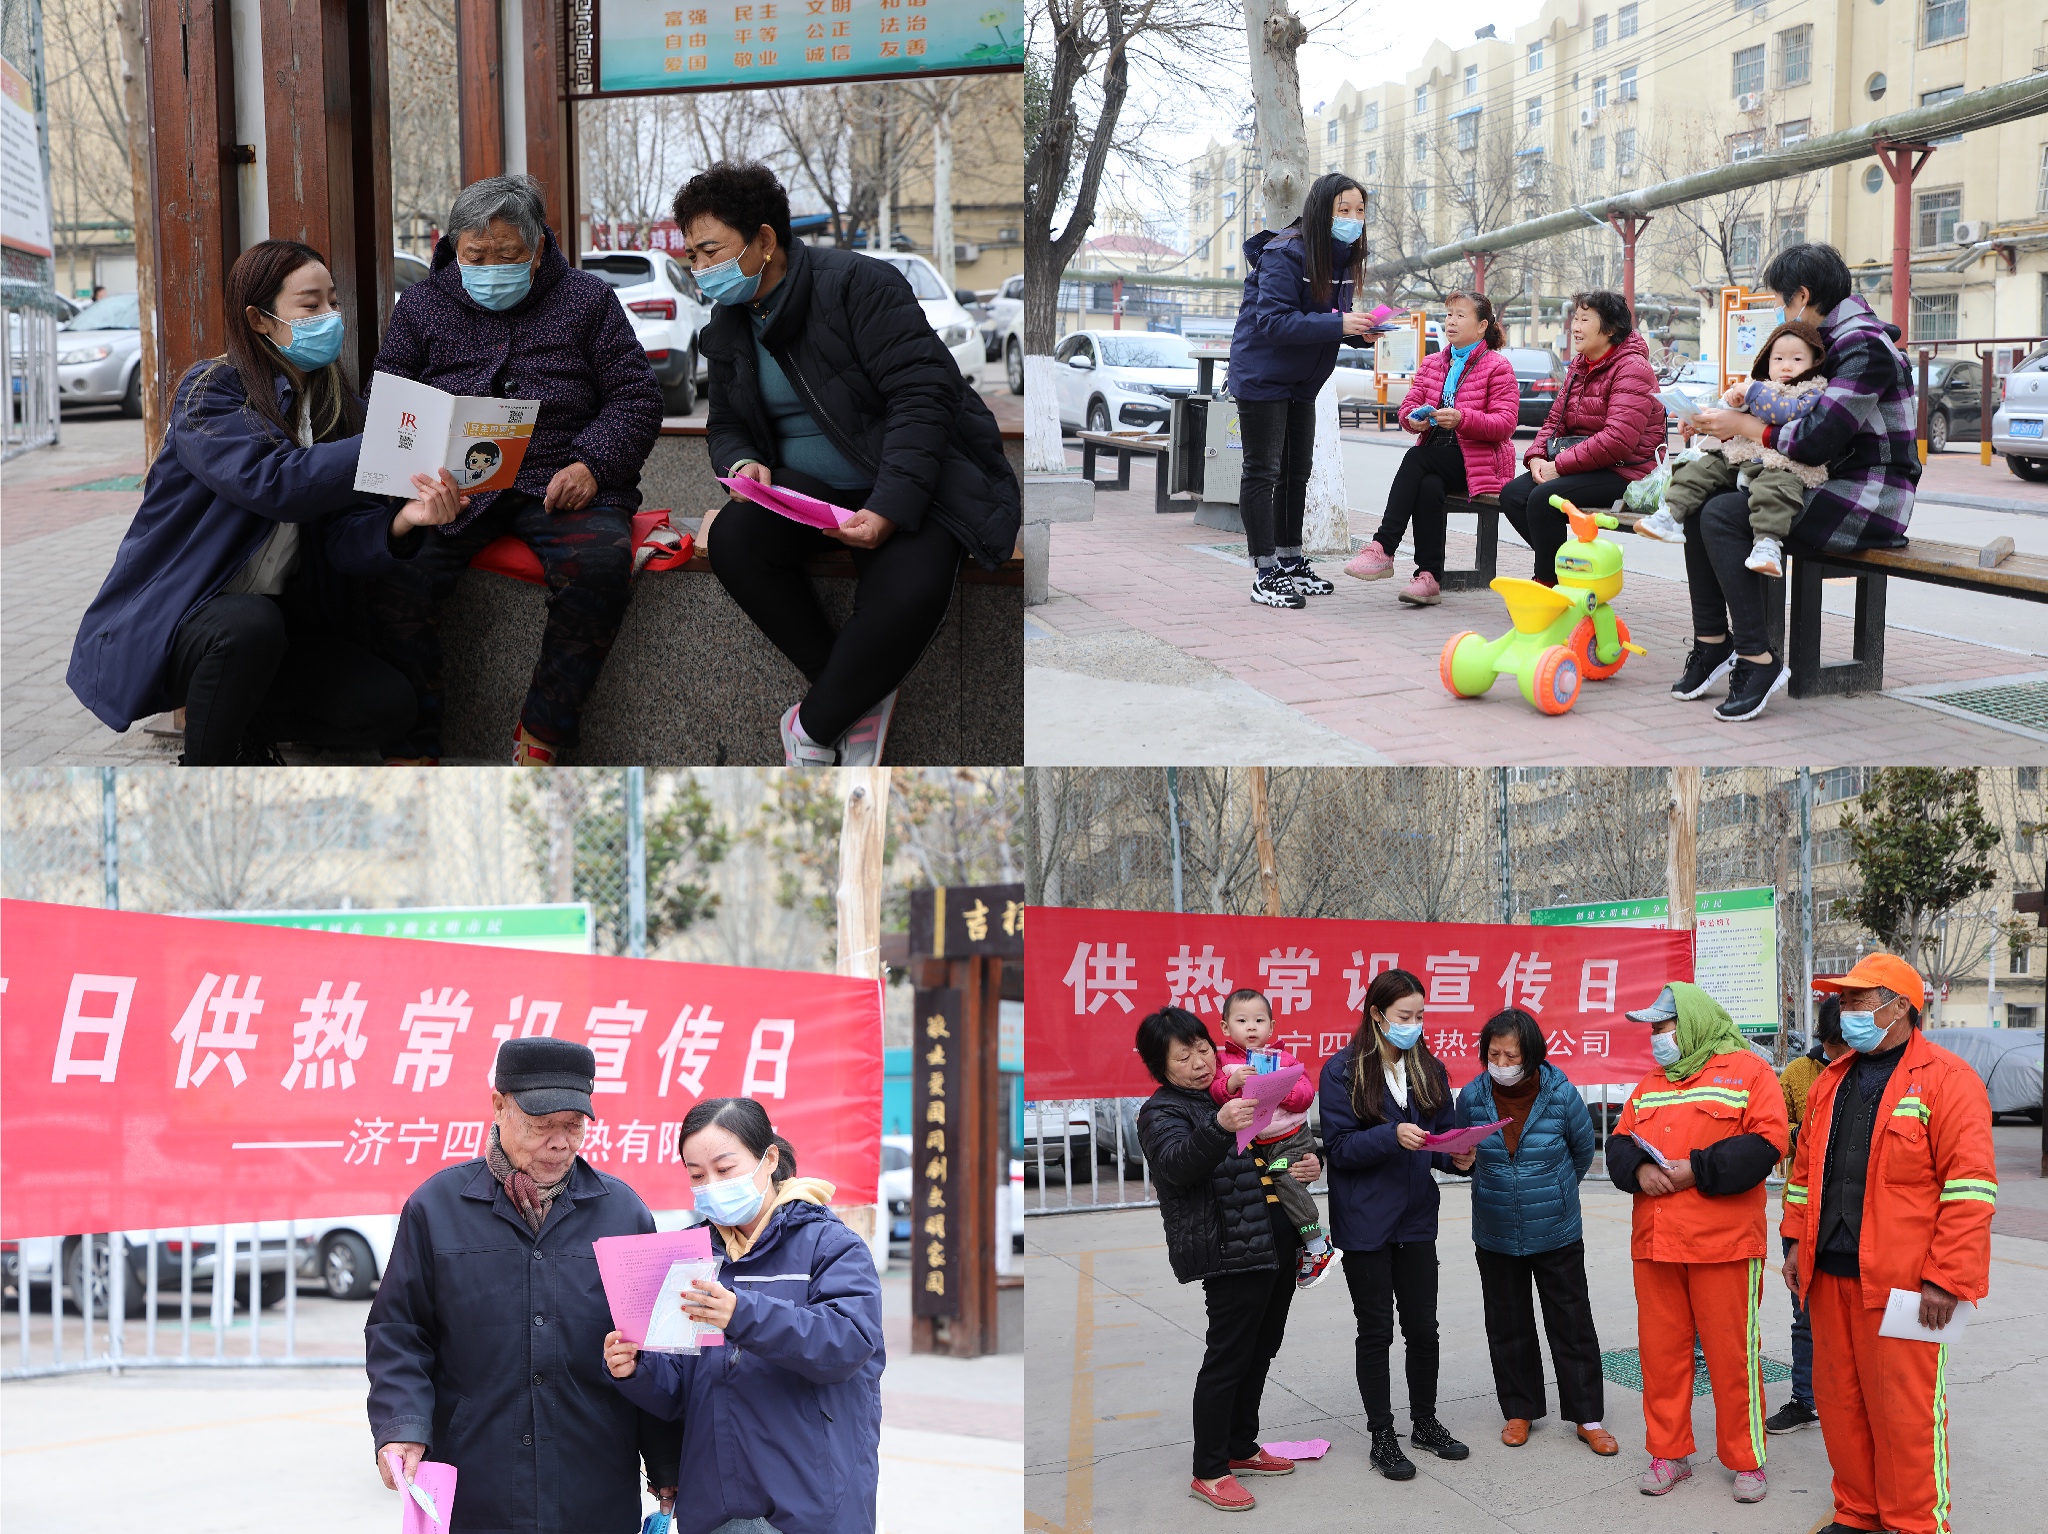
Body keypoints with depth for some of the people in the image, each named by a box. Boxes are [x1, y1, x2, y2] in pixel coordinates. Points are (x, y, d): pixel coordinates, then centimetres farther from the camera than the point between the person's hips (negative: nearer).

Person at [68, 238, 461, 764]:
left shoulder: (335, 406, 5)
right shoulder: (210, 391, -11)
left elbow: (344, 538, -8)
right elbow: (274, 482, -30)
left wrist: (402, 523, -30)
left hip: (280, 622, 6)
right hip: (166, 621, -5)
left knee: (387, 704, -15)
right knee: (250, 623, -37)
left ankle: (242, 728, 12)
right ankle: (204, 771, -12)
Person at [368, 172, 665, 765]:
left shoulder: (586, 299, 10)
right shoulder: (423, 305, 14)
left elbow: (636, 398, 8)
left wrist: (591, 462, -10)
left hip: (560, 482, -1)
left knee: (601, 562, -34)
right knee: (395, 570, -30)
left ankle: (540, 737, -19)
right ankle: (413, 749, -18)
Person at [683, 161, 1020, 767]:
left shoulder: (858, 284, -13)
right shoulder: (729, 326, 10)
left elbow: (925, 393, -20)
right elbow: (725, 427, 20)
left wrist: (889, 509, -31)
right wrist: (744, 464, -8)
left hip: (908, 483, -6)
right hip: (807, 487, 6)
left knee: (906, 597, -36)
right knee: (732, 537, -27)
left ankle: (815, 725, -8)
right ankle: (859, 697, -13)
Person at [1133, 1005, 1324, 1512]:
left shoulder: (1241, 1092, 16)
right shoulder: (1163, 1112, -6)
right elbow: (1177, 1165, -27)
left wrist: (1311, 1161, 4)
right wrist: (1219, 1127, -45)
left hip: (1278, 1241, 8)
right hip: (1231, 1252, -7)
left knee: (1260, 1351, 15)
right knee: (1228, 1357, -5)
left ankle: (1241, 1447, 30)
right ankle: (1209, 1471, 5)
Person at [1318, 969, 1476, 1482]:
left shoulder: (1429, 1069, 6)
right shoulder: (1342, 1070, -9)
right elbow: (1339, 1147, -13)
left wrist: (1457, 1156, -13)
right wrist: (1393, 1137, -27)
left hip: (1417, 1219, 4)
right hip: (1365, 1222, -4)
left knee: (1423, 1326, 10)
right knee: (1376, 1330, 5)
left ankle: (1425, 1422, 28)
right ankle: (1382, 1436, 17)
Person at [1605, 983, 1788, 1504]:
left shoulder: (1747, 1071, -1)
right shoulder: (1650, 1084, 19)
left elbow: (1765, 1143, -12)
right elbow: (1619, 1142, 16)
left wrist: (1696, 1171, -17)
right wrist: (1639, 1169, -7)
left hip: (1723, 1242, -6)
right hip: (1654, 1244, 6)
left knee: (1730, 1352, -1)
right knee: (1660, 1348, 8)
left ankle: (1746, 1460, 12)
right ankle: (1669, 1453, 20)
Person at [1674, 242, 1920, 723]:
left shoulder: (1863, 345, -16)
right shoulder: (1828, 340, 15)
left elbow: (1816, 441, -24)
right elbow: (1806, 424, 20)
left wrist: (1743, 425, -11)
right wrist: (1723, 424, 6)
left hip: (1870, 502, -10)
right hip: (1831, 488, 10)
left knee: (1722, 516, -23)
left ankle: (1758, 659, -19)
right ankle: (1713, 641, 4)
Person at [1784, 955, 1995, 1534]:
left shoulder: (1946, 1080, -7)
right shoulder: (1831, 1083, 15)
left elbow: (1969, 1187, -13)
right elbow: (1804, 1170, 23)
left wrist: (1945, 1279, -16)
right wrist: (1797, 1241, 14)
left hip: (1902, 1284, -7)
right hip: (1830, 1276, 7)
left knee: (1904, 1410, -2)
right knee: (1840, 1400, 12)